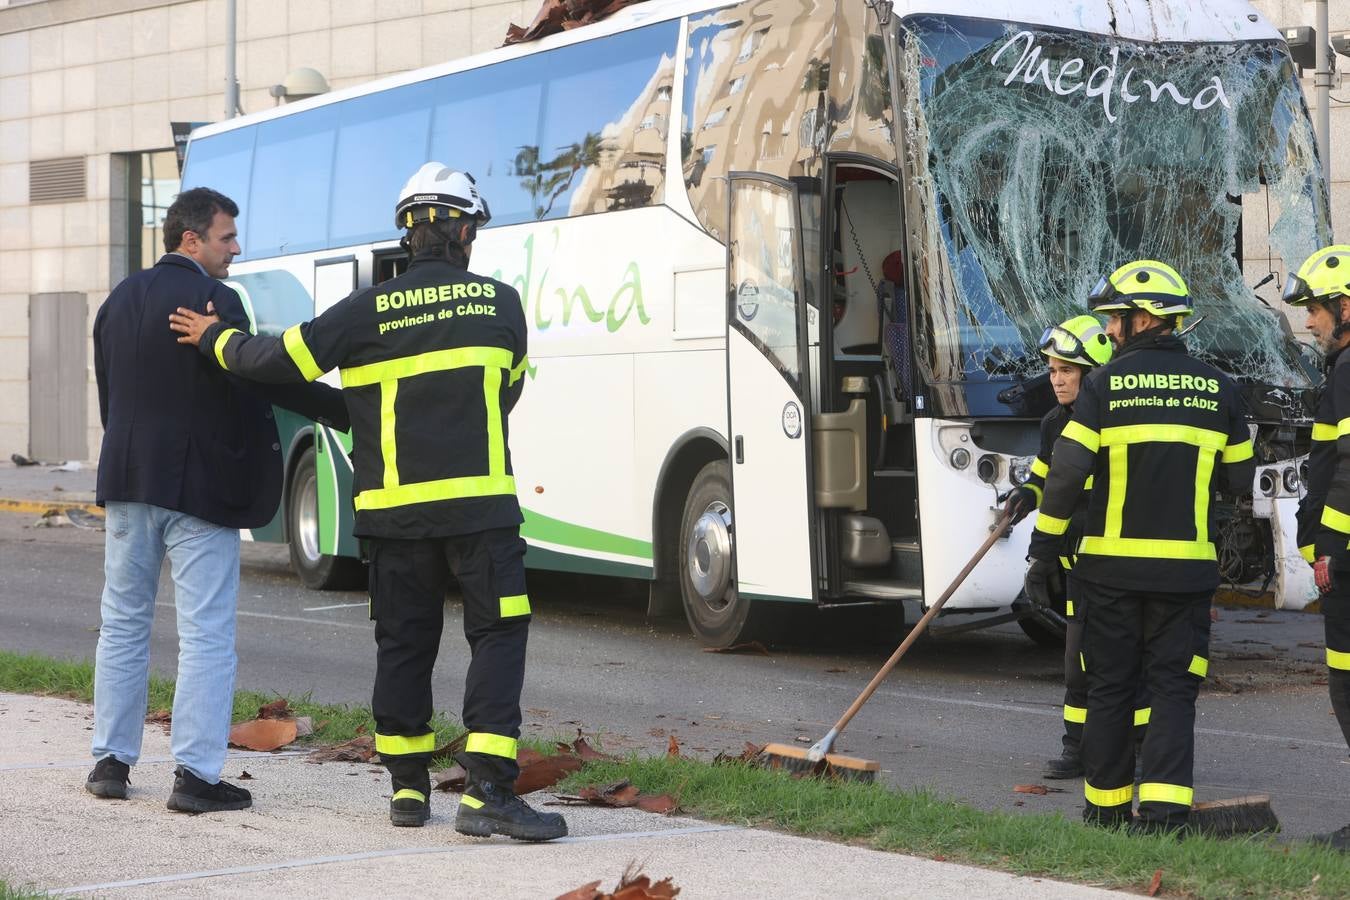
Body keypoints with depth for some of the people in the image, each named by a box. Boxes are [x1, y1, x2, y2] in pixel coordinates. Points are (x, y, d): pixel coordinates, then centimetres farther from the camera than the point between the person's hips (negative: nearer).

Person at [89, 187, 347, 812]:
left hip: (128, 479, 7)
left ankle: (111, 761, 18)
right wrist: (346, 409, -15)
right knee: (206, 635, -2)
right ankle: (195, 774, -4)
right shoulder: (214, 301, -13)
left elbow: (108, 394, 14)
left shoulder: (120, 300, 10)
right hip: (197, 486, -7)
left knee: (123, 622, 15)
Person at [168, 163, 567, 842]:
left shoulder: (370, 309, -2)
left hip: (394, 506, 2)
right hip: (478, 502, -2)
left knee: (403, 642, 13)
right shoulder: (499, 304, 1)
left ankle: (408, 787, 18)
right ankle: (489, 792, -11)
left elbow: (284, 360, -3)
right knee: (499, 634, -1)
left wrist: (216, 340, 15)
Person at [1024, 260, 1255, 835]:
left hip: (1112, 565, -1)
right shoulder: (1218, 389, 4)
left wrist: (1043, 553, -3)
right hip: (1188, 567, 1)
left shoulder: (1106, 384, -5)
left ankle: (1106, 805, 20)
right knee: (1174, 689, 4)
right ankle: (1163, 808, -9)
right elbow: (1239, 479, 10)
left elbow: (1067, 473, -10)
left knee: (1111, 688, 11)